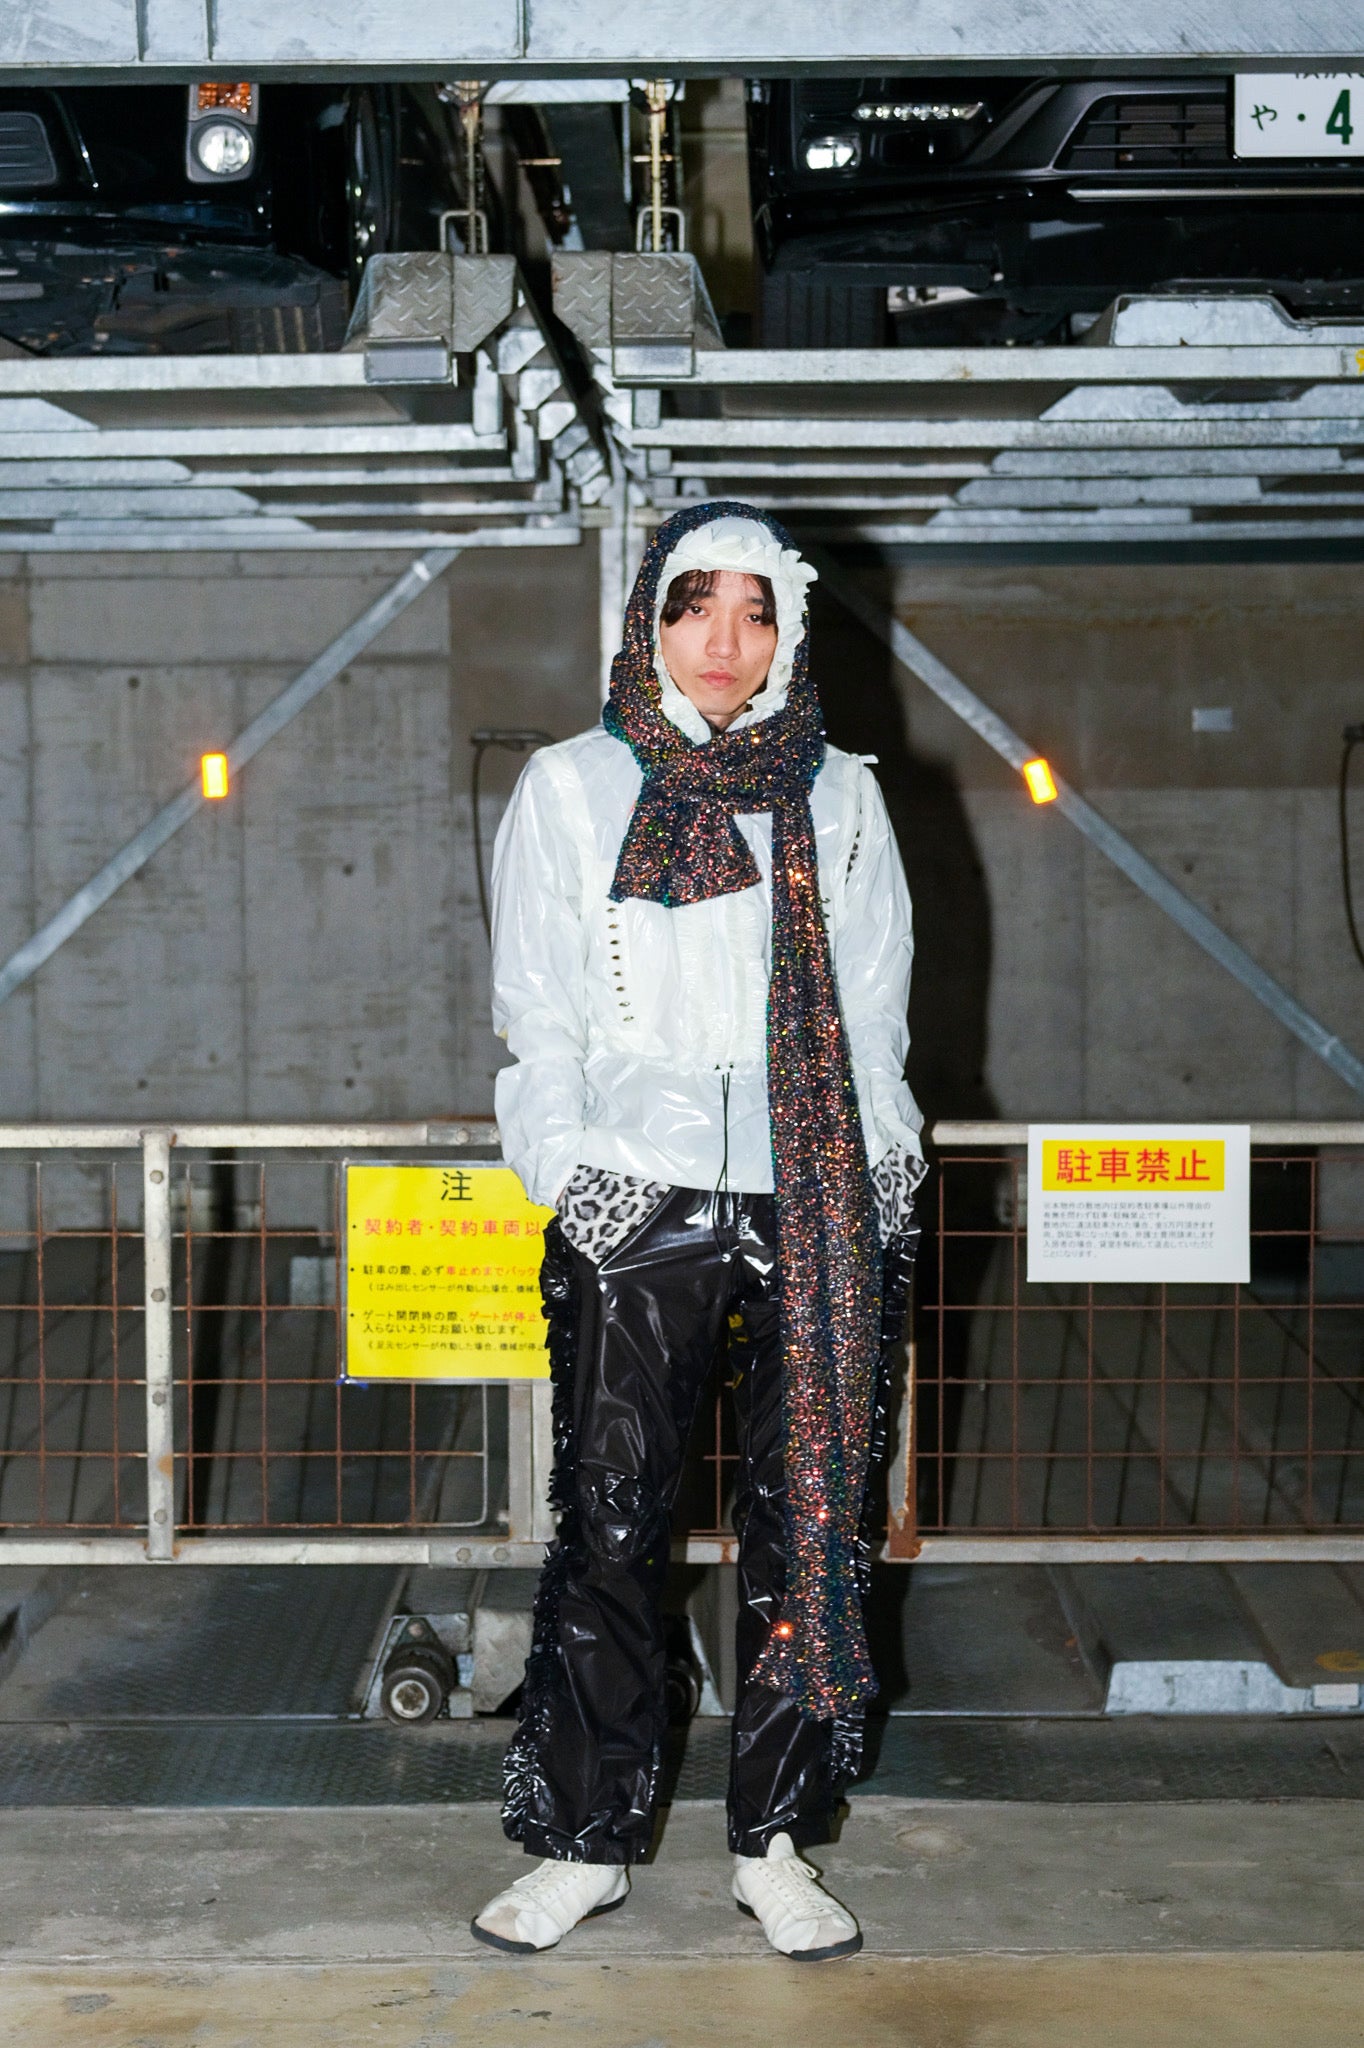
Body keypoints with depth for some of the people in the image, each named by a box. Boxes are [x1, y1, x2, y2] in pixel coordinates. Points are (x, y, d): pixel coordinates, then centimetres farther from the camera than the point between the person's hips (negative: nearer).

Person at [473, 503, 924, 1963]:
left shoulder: (838, 801, 11)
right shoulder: (570, 791, 7)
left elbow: (874, 1017, 13)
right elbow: (537, 1013, 5)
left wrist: (878, 1172, 1)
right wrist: (569, 1174, -6)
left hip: (816, 1215, 2)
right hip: (635, 1211, -1)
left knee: (804, 1528, 4)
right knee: (610, 1528, 0)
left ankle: (774, 1844, 15)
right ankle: (585, 1841, 13)